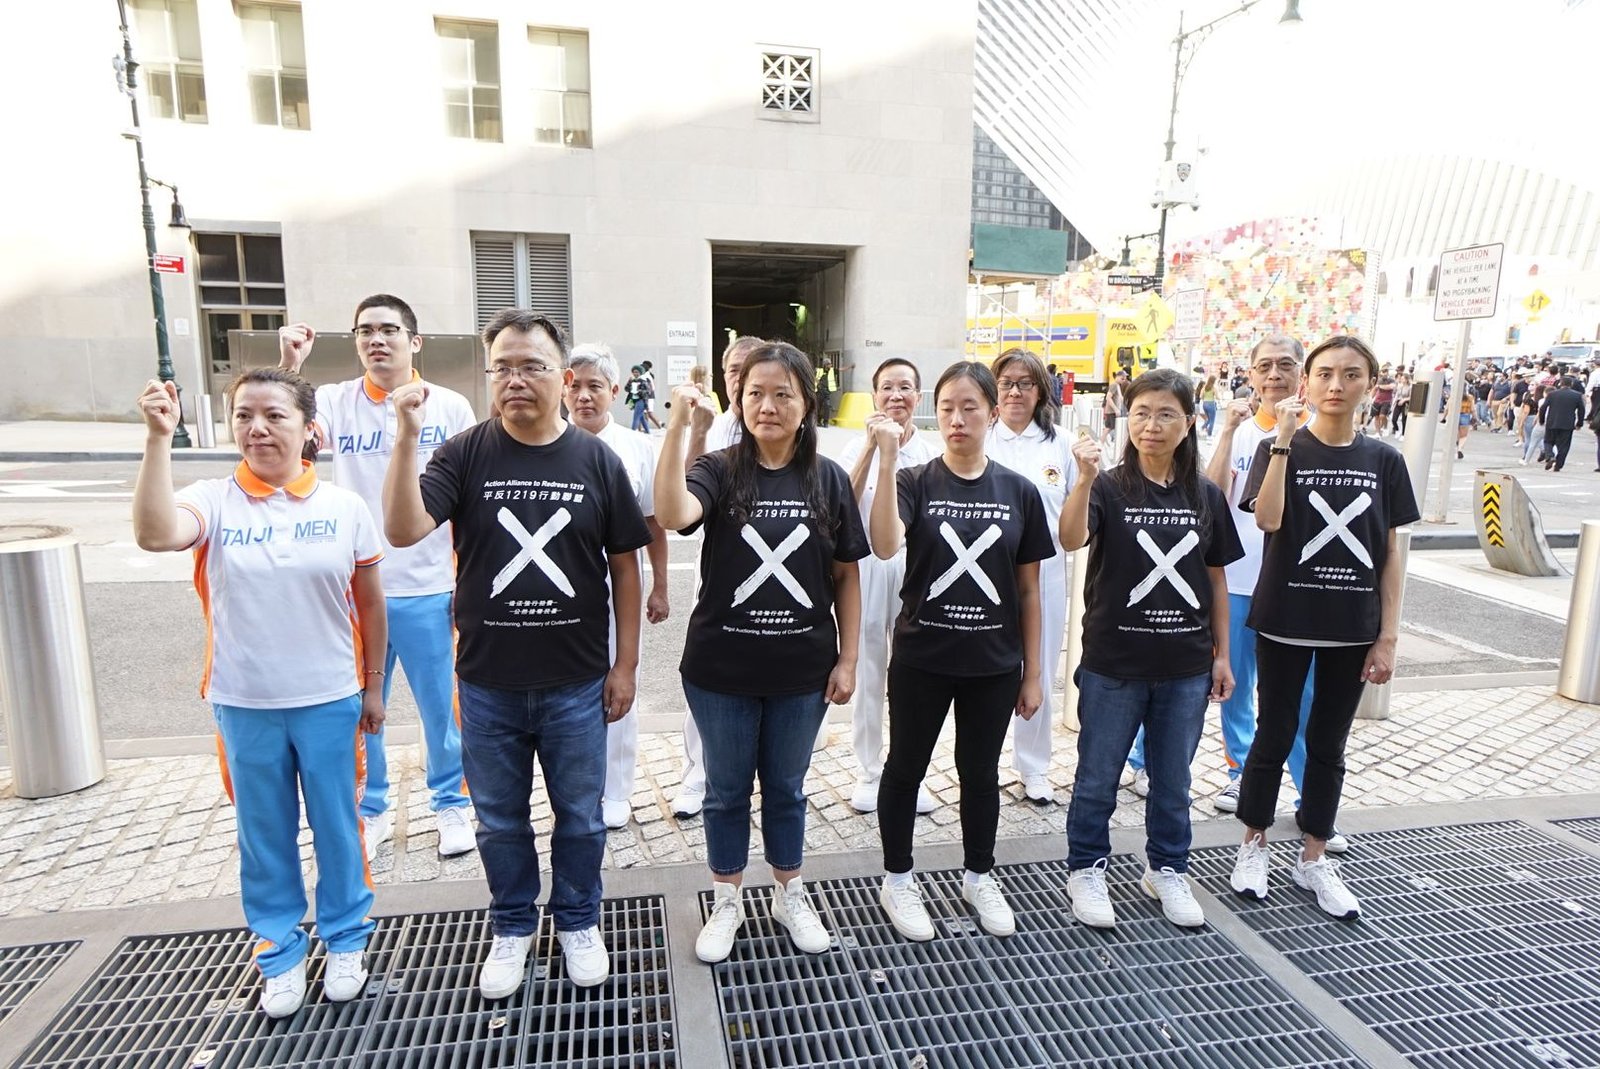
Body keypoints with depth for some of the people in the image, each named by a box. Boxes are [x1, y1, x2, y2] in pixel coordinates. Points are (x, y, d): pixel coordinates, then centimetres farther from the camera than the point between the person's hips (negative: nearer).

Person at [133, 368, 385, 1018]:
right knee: (265, 834, 15)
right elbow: (155, 534, -29)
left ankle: (346, 939, 34)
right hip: (243, 704, 1)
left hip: (329, 701, 0)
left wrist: (373, 686, 5)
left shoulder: (344, 508, -5)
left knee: (336, 826, 13)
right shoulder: (214, 502, -6)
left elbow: (369, 605, 2)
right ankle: (280, 951, 35)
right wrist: (158, 439, -31)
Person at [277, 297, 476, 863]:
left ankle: (450, 804, 32)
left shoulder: (450, 407, -2)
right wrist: (288, 367, -27)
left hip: (428, 591, -1)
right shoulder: (335, 403, 0)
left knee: (441, 709, 12)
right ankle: (369, 812, 35)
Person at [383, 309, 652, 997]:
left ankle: (577, 922, 39)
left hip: (577, 683, 0)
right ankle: (512, 927, 41)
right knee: (500, 820, 18)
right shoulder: (465, 454, -5)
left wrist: (626, 663, -1)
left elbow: (624, 566, 0)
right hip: (488, 683, 1)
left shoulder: (597, 461, -4)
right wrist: (406, 437, -27)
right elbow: (403, 531, -17)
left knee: (580, 816, 16)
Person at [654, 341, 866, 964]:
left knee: (786, 788, 18)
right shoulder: (719, 471, -7)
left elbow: (846, 575, 2)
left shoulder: (828, 480, -2)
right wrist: (677, 426, -34)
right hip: (721, 668, -1)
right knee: (727, 789, 16)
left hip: (802, 669, 1)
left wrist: (848, 658, -1)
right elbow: (671, 515, -29)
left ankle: (790, 896, 40)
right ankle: (727, 902, 36)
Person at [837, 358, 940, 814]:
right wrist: (872, 446, -23)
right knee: (868, 673, 8)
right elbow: (844, 506, -18)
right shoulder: (859, 447, -2)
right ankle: (868, 773, 22)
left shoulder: (932, 453, 3)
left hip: (915, 568, 1)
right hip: (867, 568, -1)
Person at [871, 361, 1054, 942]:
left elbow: (1028, 589, 4)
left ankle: (979, 877, 38)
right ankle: (898, 879, 32)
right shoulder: (915, 482, -6)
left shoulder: (1019, 491, -1)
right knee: (906, 768, 12)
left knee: (980, 772, 17)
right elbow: (885, 546, -27)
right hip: (921, 659, -1)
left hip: (993, 662, 2)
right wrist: (887, 462, -32)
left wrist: (1033, 670, 4)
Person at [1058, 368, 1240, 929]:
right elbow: (1071, 539, -28)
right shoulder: (1109, 489, -8)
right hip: (1114, 662, -3)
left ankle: (1166, 869, 37)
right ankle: (1086, 870, 28)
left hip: (1186, 665, 3)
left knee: (1174, 778, 17)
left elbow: (1216, 580, 8)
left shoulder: (1206, 496, 2)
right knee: (1098, 777, 10)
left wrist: (1221, 654, 9)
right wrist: (1085, 479, -43)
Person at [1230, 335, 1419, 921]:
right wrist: (1284, 438, -25)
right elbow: (1266, 519, -23)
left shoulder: (1383, 460, 3)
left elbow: (1389, 552, 4)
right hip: (1285, 622, -3)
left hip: (1353, 626, 3)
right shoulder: (1279, 449, -6)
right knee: (1275, 736, 7)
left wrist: (1388, 635, 0)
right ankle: (1254, 845, 26)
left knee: (1328, 743, 13)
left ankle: (1313, 857, 28)